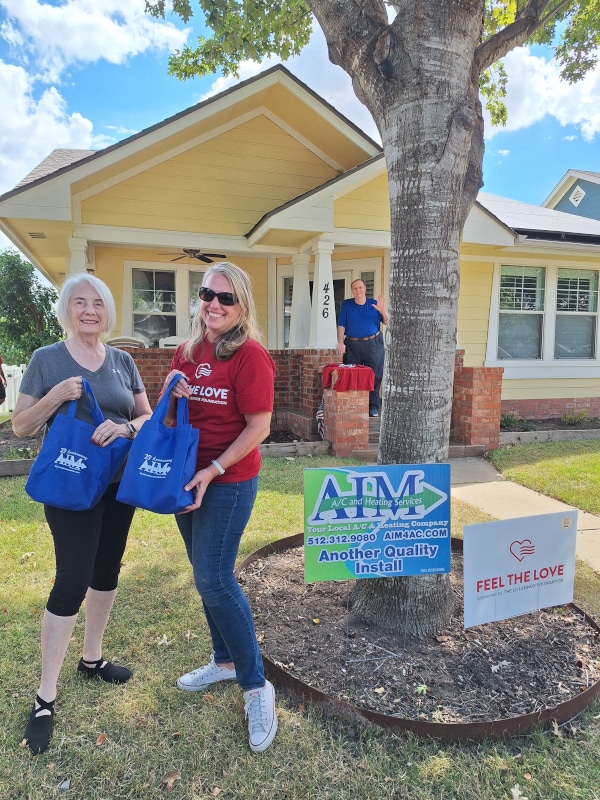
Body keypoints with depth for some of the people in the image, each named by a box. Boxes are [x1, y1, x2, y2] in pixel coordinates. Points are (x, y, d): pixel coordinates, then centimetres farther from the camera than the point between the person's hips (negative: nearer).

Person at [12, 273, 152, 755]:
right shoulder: (46, 360, -5)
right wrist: (57, 396, -21)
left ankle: (92, 657, 37)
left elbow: (148, 417, 6)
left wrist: (125, 427, -16)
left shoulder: (123, 361, 5)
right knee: (72, 581, -6)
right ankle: (45, 698, 11)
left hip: (120, 482, 5)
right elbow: (21, 427, -4)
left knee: (107, 570, 15)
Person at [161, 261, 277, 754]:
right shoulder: (188, 351, 7)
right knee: (208, 574, 16)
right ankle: (225, 661, 37)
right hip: (189, 477, 7)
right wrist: (173, 395, -8)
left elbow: (258, 427, -17)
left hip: (230, 481, -7)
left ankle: (256, 687, 11)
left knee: (214, 580, -7)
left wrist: (213, 471, -20)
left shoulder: (250, 356, -14)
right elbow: (169, 416, 14)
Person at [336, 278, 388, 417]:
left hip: (373, 344, 0)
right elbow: (341, 325, 2)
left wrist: (383, 311, -16)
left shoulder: (374, 304, 7)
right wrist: (340, 343, -10)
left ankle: (373, 407, 6)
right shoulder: (346, 304, 8)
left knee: (374, 376, -1)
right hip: (352, 346, 1)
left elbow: (387, 323, 3)